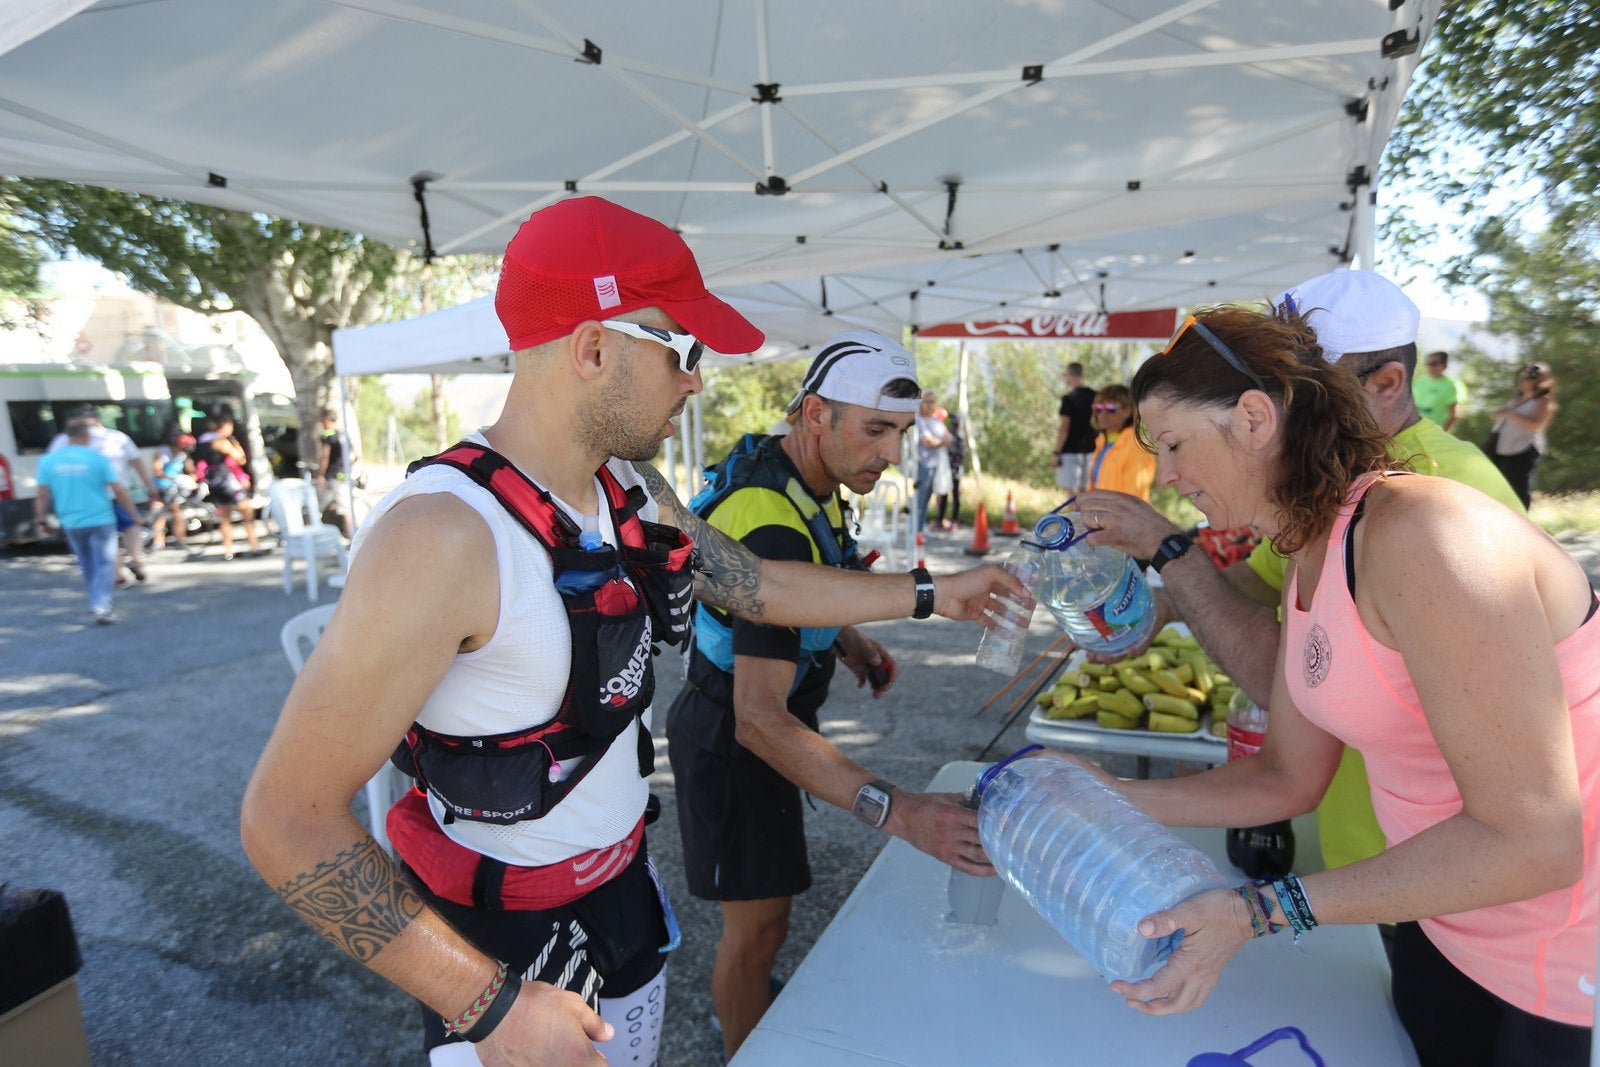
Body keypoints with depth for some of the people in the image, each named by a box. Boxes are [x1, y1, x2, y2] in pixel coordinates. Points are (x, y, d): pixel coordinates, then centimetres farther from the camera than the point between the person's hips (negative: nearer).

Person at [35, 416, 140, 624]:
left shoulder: (48, 460, 0)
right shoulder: (98, 458, -9)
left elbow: (43, 495, 2)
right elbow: (119, 491, -9)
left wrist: (42, 519, 14)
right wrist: (134, 514, 0)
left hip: (71, 523, 4)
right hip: (100, 520, -4)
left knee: (87, 565, 19)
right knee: (104, 564, 1)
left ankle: (98, 604, 29)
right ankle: (101, 608, -10)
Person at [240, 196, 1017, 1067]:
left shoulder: (634, 493, -4)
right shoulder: (443, 534, -29)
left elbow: (757, 583, 7)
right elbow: (289, 821, -25)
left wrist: (929, 594, 10)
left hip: (626, 888, 7)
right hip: (501, 945, -7)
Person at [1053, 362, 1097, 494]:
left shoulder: (1069, 398, -12)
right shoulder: (1095, 396, 7)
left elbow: (1064, 428, -15)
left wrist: (1056, 452, -11)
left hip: (1070, 450, -6)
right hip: (1089, 449, 6)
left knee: (1071, 490, -3)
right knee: (1083, 490, 13)